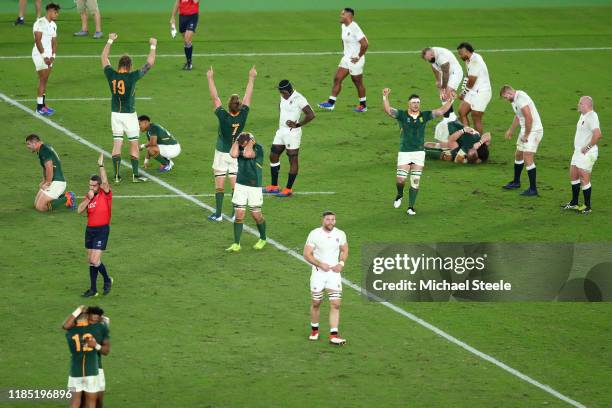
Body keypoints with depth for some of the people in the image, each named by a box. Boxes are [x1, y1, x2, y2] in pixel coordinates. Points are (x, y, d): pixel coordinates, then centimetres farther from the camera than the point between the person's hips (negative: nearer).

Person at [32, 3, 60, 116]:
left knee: (45, 81, 10)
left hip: (48, 56, 8)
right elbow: (38, 41, -18)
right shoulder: (40, 23, -14)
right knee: (43, 80, -8)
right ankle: (39, 107, -6)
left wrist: (52, 56, 1)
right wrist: (44, 56, -19)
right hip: (39, 55, -8)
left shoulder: (53, 25, 12)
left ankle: (43, 104, 16)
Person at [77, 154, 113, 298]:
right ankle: (93, 289, 16)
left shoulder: (105, 194, -8)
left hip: (102, 230, -7)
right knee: (91, 260, 9)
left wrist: (101, 165, -24)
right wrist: (89, 198, -13)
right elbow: (80, 210, -2)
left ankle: (107, 279, 13)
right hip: (90, 230, 7)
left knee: (95, 261, -12)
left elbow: (105, 182, -26)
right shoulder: (89, 195, 8)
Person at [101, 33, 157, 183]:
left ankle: (116, 175, 3)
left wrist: (110, 41, 21)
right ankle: (135, 175, 9)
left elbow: (104, 58, 11)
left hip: (115, 113, 4)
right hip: (129, 114, -4)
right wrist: (153, 46, 3)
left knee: (117, 144, 6)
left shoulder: (111, 75, -5)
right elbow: (150, 62, -9)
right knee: (134, 144, 7)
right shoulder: (132, 76, -15)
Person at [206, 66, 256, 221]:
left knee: (219, 186, 3)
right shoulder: (242, 116, -16)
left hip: (221, 154, -3)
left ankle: (218, 214, 4)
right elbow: (248, 96, -5)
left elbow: (215, 98, -16)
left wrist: (210, 79, -9)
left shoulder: (223, 116, -23)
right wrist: (251, 78, 5)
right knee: (236, 185, 6)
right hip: (237, 155, 3)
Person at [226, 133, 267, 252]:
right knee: (239, 215, -1)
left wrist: (251, 142, -17)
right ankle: (236, 244, 2)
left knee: (256, 215, 5)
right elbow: (233, 154, -21)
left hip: (254, 186, -4)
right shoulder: (240, 147, 2)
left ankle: (263, 239, 28)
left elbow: (247, 154, -31)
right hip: (240, 185, 4)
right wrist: (237, 141, -12)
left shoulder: (258, 148, -11)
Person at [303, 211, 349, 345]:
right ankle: (314, 330, 33)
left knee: (335, 304, -8)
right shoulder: (314, 234, -9)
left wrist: (341, 263, -4)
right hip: (318, 273, -2)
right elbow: (307, 254, -9)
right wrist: (320, 264, -20)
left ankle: (333, 335, -8)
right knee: (316, 303, 11)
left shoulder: (340, 234, 0)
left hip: (334, 273, 2)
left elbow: (344, 250, 15)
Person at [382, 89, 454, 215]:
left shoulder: (424, 116, 5)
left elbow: (441, 111, 2)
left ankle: (411, 207, 10)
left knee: (415, 182, 1)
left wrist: (450, 100, -10)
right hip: (404, 152, -2)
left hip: (419, 152, 2)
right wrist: (385, 97, -32)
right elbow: (388, 110, -17)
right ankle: (400, 195, 25)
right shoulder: (402, 115, -3)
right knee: (400, 179, -8)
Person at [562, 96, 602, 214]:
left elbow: (597, 134, -31)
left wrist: (587, 147, -23)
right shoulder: (583, 116, 14)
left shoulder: (591, 117, -19)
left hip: (587, 153, -11)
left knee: (584, 179, -7)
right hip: (578, 151, 11)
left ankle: (587, 207, 2)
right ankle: (574, 203, 26)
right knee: (573, 176, 15)